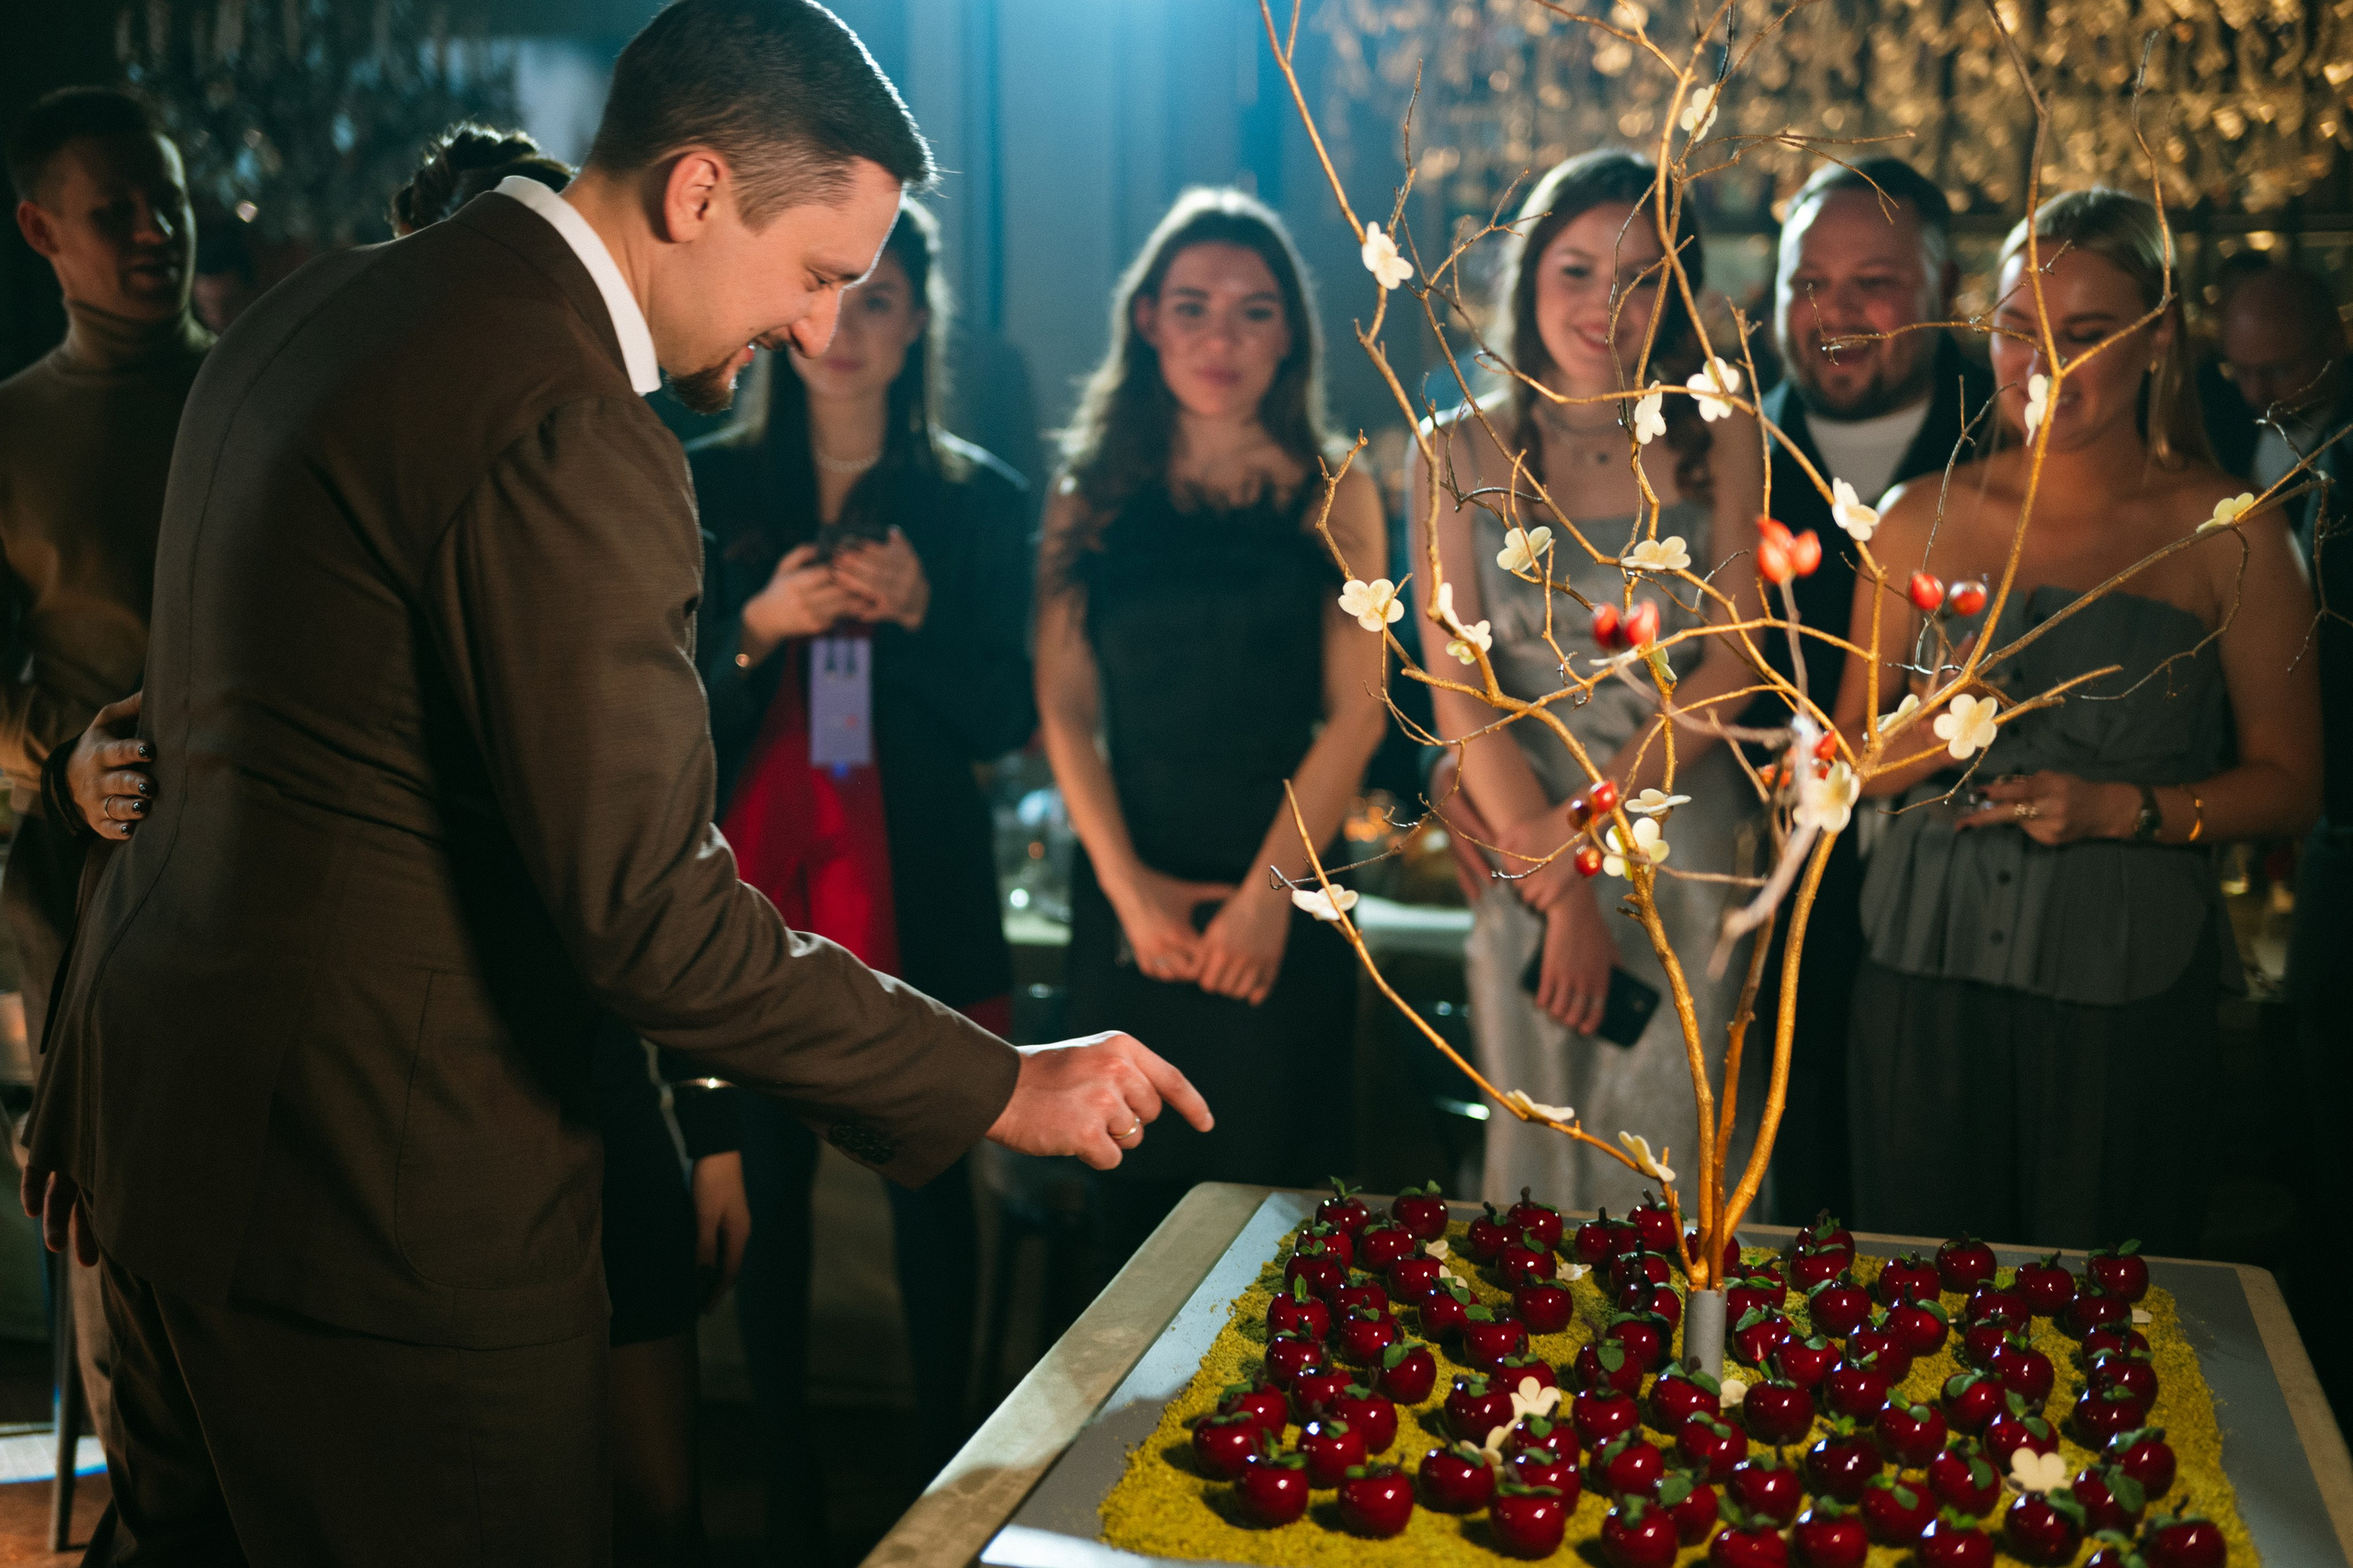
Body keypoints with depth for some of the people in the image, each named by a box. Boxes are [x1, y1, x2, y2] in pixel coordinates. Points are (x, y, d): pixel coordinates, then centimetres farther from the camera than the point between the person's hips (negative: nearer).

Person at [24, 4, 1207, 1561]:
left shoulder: (309, 310, 9)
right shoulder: (565, 432, -23)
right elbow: (648, 907, -25)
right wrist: (999, 1085, -16)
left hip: (173, 1091, 10)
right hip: (372, 1171, -10)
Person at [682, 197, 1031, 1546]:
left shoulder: (979, 500, 4)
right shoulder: (710, 490, 6)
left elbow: (1009, 719, 2)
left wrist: (916, 616, -15)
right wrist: (758, 625, -15)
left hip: (917, 890, 0)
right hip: (757, 879, 1)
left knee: (930, 1176, 4)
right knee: (769, 1180, 4)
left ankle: (949, 1466, 17)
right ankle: (788, 1473, 17)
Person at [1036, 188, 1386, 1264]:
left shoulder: (1331, 499, 3)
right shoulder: (1091, 497, 7)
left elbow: (1355, 711, -4)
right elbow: (1065, 706, 2)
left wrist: (1267, 892, -12)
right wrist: (1130, 883, -8)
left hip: (1284, 895, -1)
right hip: (1127, 892, 2)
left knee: (1271, 1183, 1)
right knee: (1136, 1188, 6)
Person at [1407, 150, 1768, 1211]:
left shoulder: (1719, 441, 4)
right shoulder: (1460, 452, 3)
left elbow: (1736, 659, -3)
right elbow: (1457, 686, -2)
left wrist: (1591, 818, -12)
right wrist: (1559, 886, -9)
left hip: (1687, 850, 0)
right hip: (1523, 839, 0)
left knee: (1663, 1158, 1)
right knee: (1533, 1163, 5)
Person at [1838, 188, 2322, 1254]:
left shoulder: (2225, 531, 0)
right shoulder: (1922, 519, 5)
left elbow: (2287, 783, 1)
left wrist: (2119, 807, -13)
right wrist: (1928, 736, -11)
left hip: (2127, 988, -2)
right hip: (1928, 973, 2)